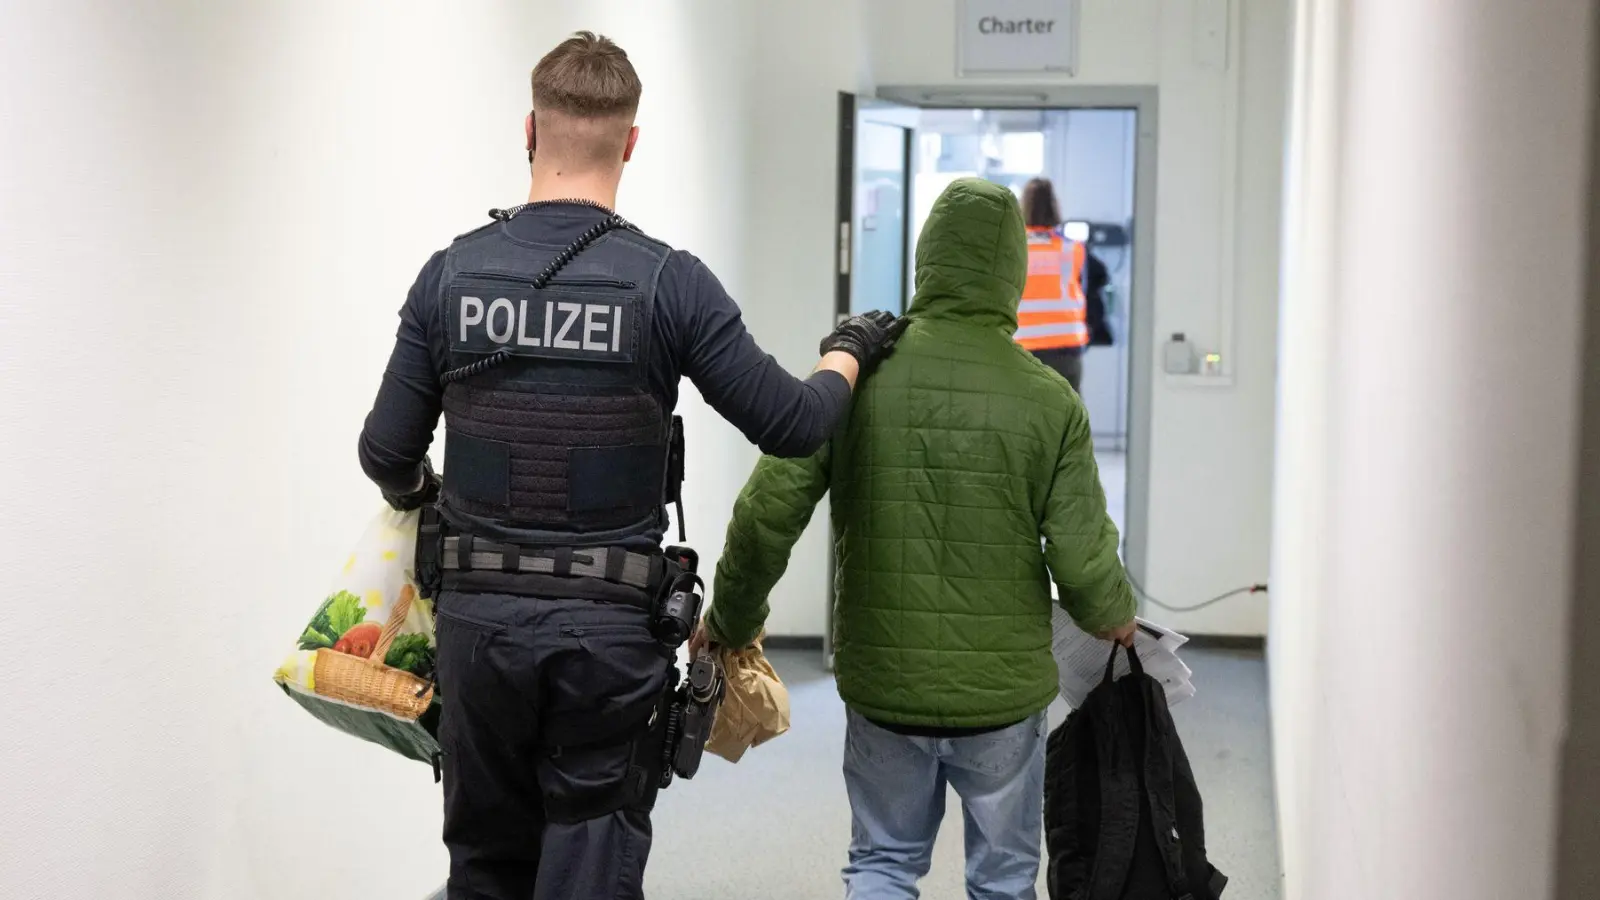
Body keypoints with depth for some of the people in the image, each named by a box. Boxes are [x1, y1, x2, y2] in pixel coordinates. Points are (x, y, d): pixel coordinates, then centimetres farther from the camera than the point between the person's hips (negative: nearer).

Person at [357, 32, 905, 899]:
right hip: (610, 627, -2)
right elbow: (791, 425, -7)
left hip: (478, 616, 3)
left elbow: (388, 453, 2)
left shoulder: (452, 274, -2)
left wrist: (418, 493, 26)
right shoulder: (668, 281, -10)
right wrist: (848, 352, 14)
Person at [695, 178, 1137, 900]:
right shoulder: (1049, 401, -11)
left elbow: (767, 514, -11)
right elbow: (1082, 563, -11)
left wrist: (731, 621, 5)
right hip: (1003, 689, -1)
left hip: (883, 683, 1)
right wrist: (1115, 620, 11)